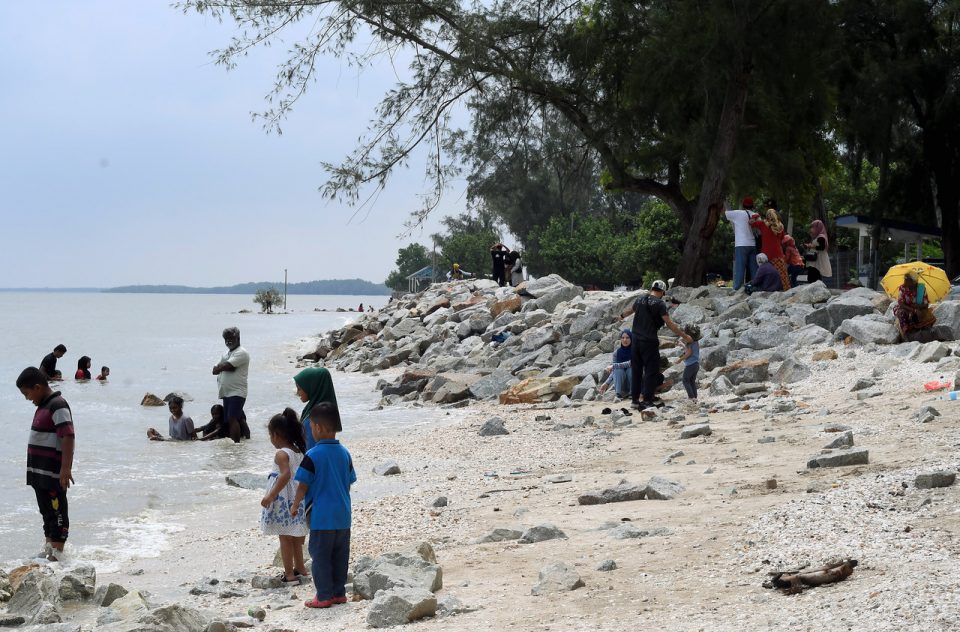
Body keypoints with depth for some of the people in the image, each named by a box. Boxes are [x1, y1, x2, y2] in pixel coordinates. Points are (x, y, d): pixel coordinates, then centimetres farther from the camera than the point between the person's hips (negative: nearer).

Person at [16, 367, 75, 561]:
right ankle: (48, 548, 28)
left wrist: (66, 468, -30)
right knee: (46, 511, 18)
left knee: (57, 512, -3)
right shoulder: (44, 406, 15)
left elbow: (68, 437, -24)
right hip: (40, 472, 10)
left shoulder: (58, 406, -16)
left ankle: (57, 554, 1)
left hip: (53, 474, -10)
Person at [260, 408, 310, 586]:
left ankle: (289, 575, 4)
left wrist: (270, 496, -30)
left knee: (285, 538, 1)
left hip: (283, 500, -8)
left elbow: (285, 475, -31)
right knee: (296, 538, 20)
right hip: (297, 499, 8)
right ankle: (300, 568, 30)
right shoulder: (299, 451, 6)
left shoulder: (282, 454, -18)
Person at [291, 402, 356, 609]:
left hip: (321, 517, -6)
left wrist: (295, 506, 4)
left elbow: (303, 485, -10)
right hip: (343, 516, 6)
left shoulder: (313, 455, -14)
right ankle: (339, 592, 20)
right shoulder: (344, 453, 4)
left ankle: (324, 596, 5)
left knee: (320, 556, 3)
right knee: (340, 556, 13)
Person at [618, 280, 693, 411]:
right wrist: (684, 336, -11)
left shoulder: (640, 300, 9)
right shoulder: (659, 304, -10)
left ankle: (635, 399, 16)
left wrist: (622, 316, 53)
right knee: (651, 371, -1)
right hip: (649, 341, -6)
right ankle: (648, 400, -5)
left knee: (636, 370, 13)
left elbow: (631, 310, 31)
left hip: (636, 340, 6)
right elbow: (669, 323, -15)